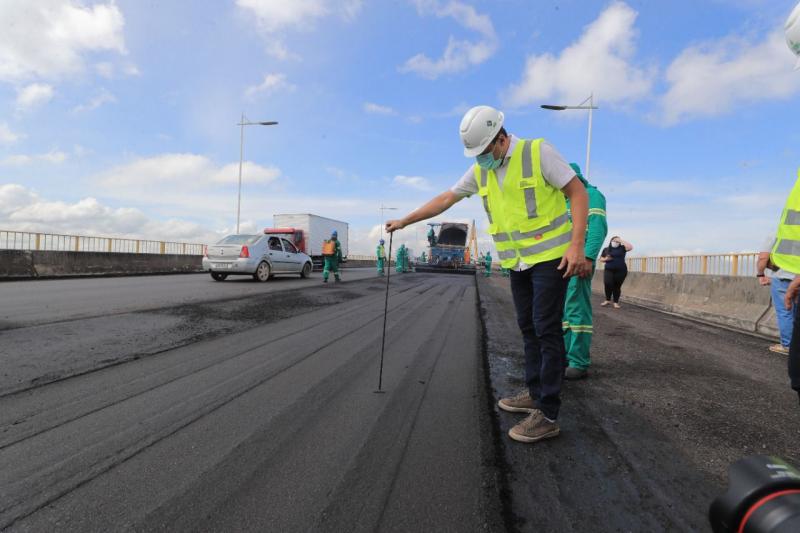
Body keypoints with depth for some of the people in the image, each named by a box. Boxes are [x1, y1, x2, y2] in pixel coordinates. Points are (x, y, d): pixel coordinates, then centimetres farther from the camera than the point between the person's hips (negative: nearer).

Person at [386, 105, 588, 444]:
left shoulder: (538, 152, -12)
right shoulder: (480, 170, 6)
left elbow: (578, 193, -12)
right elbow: (445, 199, 11)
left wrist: (576, 245, -20)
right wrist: (404, 221, 12)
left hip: (550, 256, -6)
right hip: (518, 262, 7)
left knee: (546, 329, -7)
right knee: (528, 328, 11)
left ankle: (548, 415, -1)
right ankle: (535, 394, 24)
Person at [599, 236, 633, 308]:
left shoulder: (622, 248, 4)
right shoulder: (606, 249, 10)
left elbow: (630, 247, -14)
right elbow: (601, 259, 15)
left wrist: (621, 240, -10)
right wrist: (606, 259, -7)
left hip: (620, 271, -1)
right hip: (609, 270, 1)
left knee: (617, 286, 1)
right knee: (608, 284, -15)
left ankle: (616, 302, 12)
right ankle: (607, 300, 4)